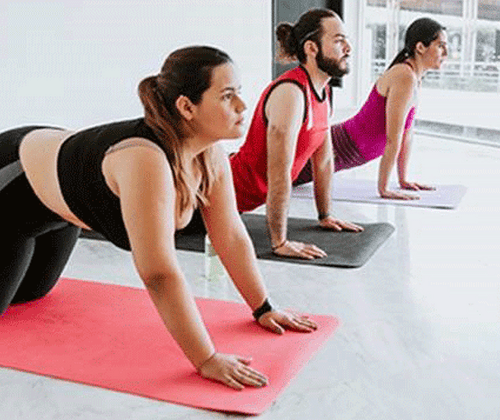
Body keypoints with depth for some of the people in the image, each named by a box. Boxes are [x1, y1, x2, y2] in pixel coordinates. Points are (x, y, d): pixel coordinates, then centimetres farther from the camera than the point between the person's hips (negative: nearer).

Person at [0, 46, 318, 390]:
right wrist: (207, 361, -39)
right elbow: (159, 275, -44)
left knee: (30, 292, 27)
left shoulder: (211, 155, -20)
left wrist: (263, 308, -5)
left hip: (57, 194, 7)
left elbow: (231, 237, -9)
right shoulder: (146, 162, -44)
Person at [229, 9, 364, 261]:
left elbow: (324, 160, 11)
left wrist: (325, 216, 16)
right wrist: (279, 243, -27)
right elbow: (279, 175, -30)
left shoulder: (325, 92, 1)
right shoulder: (290, 93, -29)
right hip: (227, 193, -9)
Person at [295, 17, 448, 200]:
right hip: (339, 148, -10)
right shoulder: (404, 78, -23)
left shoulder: (415, 78, 6)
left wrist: (404, 180, 13)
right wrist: (383, 189, -20)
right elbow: (392, 139, -23)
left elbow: (406, 133, 12)